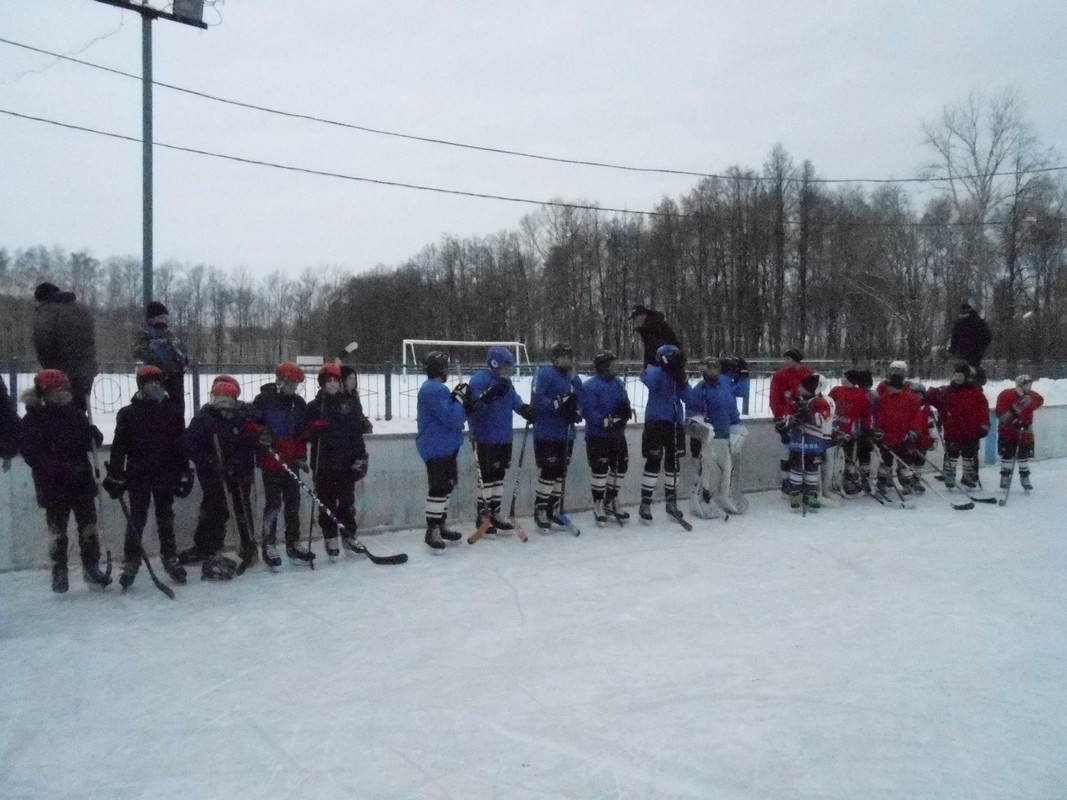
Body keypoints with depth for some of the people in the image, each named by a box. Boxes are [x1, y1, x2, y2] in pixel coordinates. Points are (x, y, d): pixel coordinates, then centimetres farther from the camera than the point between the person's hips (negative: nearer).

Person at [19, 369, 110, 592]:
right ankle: (59, 571, 21)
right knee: (57, 531, 7)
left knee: (88, 527, 6)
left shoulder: (75, 414, 6)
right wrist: (61, 467, -25)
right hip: (53, 485, -3)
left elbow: (93, 437, 8)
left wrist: (93, 436, -17)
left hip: (82, 481, 4)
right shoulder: (33, 420, -7)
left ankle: (91, 567, 17)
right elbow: (32, 455, -14)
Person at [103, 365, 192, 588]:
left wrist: (184, 474, 2)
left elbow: (181, 445, 5)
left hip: (165, 475, 2)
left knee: (165, 518, 10)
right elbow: (119, 447, -2)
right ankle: (131, 562, 12)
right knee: (136, 519, 3)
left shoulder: (172, 412, 5)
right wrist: (115, 475, -7)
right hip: (138, 476, -2)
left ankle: (170, 558, 19)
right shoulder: (128, 413, -1)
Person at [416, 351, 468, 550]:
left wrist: (462, 401, 0)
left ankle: (440, 525, 28)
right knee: (438, 488, -9)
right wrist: (460, 398, -12)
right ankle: (432, 531, -4)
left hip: (445, 446, 11)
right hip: (437, 448, -11)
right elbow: (451, 419, -23)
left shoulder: (437, 388, 16)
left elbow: (454, 416, 17)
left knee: (446, 485, 17)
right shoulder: (435, 390, -19)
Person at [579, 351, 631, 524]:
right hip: (597, 434, -7)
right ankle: (598, 505, 11)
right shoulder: (590, 386, -14)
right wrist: (606, 422, -28)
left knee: (621, 465, 11)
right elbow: (588, 412, -20)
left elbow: (625, 404, 14)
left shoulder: (619, 383, 7)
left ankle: (611, 501, 28)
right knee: (600, 468, -6)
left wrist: (626, 411, -10)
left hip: (617, 433, 7)